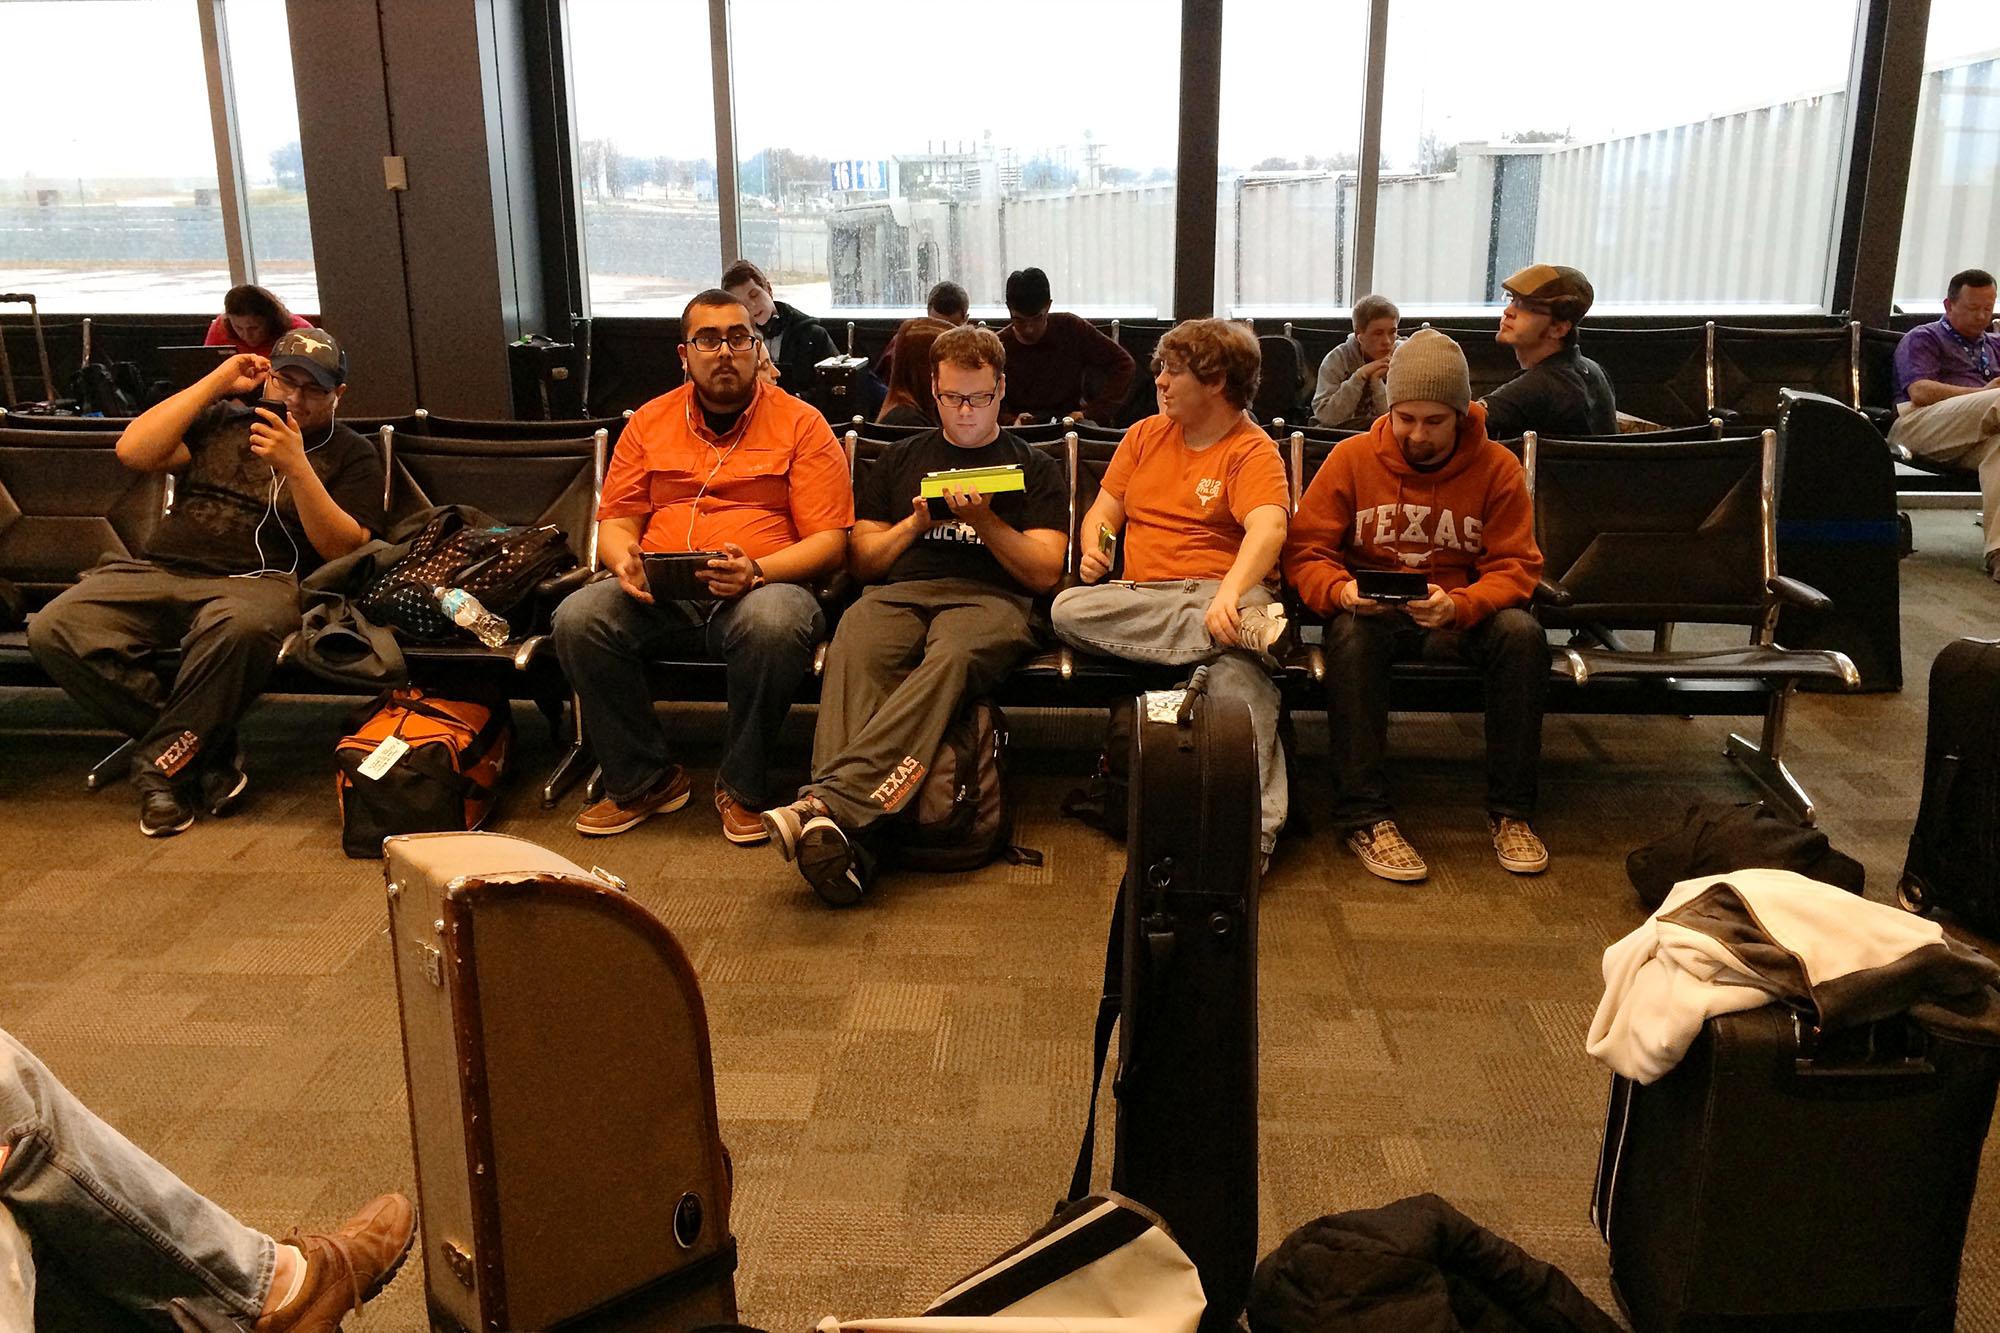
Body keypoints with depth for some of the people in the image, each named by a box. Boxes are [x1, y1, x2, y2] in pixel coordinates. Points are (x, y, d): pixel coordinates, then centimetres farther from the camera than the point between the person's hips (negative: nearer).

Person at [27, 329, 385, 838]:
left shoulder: (351, 454, 14)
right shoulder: (223, 419, 25)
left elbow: (344, 548, 0)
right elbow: (133, 451, 9)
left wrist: (296, 467, -11)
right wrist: (217, 382, 10)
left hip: (256, 582, -4)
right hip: (156, 570, 4)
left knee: (239, 628, -42)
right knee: (54, 629, -23)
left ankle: (162, 763, -19)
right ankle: (208, 751, -15)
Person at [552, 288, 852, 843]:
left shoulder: (800, 423, 5)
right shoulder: (649, 422, 16)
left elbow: (829, 542, -2)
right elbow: (614, 521, 16)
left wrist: (756, 570, -20)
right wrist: (625, 561, -9)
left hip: (761, 589, -3)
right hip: (658, 595, 3)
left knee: (776, 621, -38)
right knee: (578, 616, -25)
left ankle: (742, 788, -14)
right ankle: (644, 780, -6)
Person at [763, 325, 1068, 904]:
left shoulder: (1035, 469, 21)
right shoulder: (901, 459, 28)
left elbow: (1045, 574, 9)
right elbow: (863, 562, 24)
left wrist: (984, 521, -4)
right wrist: (916, 523, 6)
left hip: (990, 599, -2)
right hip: (899, 593, 2)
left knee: (951, 656, -41)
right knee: (853, 654, -37)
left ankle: (827, 800, -55)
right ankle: (842, 835, -53)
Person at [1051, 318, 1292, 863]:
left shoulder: (1252, 451, 2)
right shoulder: (1144, 436, 23)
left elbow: (1268, 530, -17)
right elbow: (1105, 510, 23)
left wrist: (1229, 595, -37)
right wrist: (1093, 549, -3)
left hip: (1224, 593, -5)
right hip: (1143, 597, 5)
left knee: (1239, 667, -38)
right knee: (1068, 609, -27)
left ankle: (1254, 827, -46)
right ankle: (1247, 627, -33)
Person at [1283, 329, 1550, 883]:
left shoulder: (1497, 467, -1)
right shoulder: (1352, 458, -1)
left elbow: (1516, 567, -4)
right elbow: (1305, 549, -2)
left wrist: (1458, 605, -25)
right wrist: (1341, 591, -26)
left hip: (1459, 615, 1)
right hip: (1372, 612, -1)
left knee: (1523, 632, -30)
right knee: (1351, 635, -36)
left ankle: (1510, 811, -17)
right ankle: (1363, 816, -29)